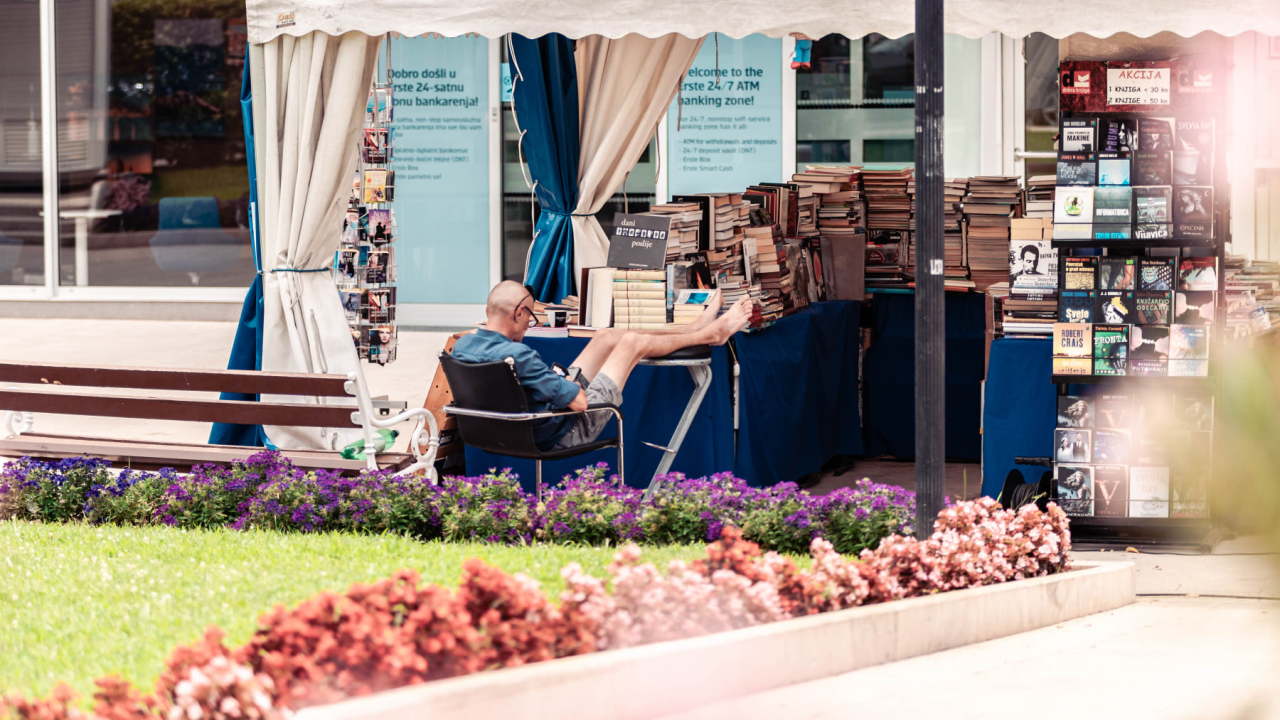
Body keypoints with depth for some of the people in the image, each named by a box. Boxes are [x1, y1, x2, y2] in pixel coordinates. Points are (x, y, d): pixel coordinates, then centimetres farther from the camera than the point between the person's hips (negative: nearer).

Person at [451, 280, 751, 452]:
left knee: (608, 336, 18)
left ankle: (697, 327, 37)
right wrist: (569, 381, -7)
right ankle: (710, 333, 33)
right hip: (563, 434, -8)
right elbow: (579, 401, -30)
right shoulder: (518, 355, -36)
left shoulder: (462, 346, -10)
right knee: (632, 342, 7)